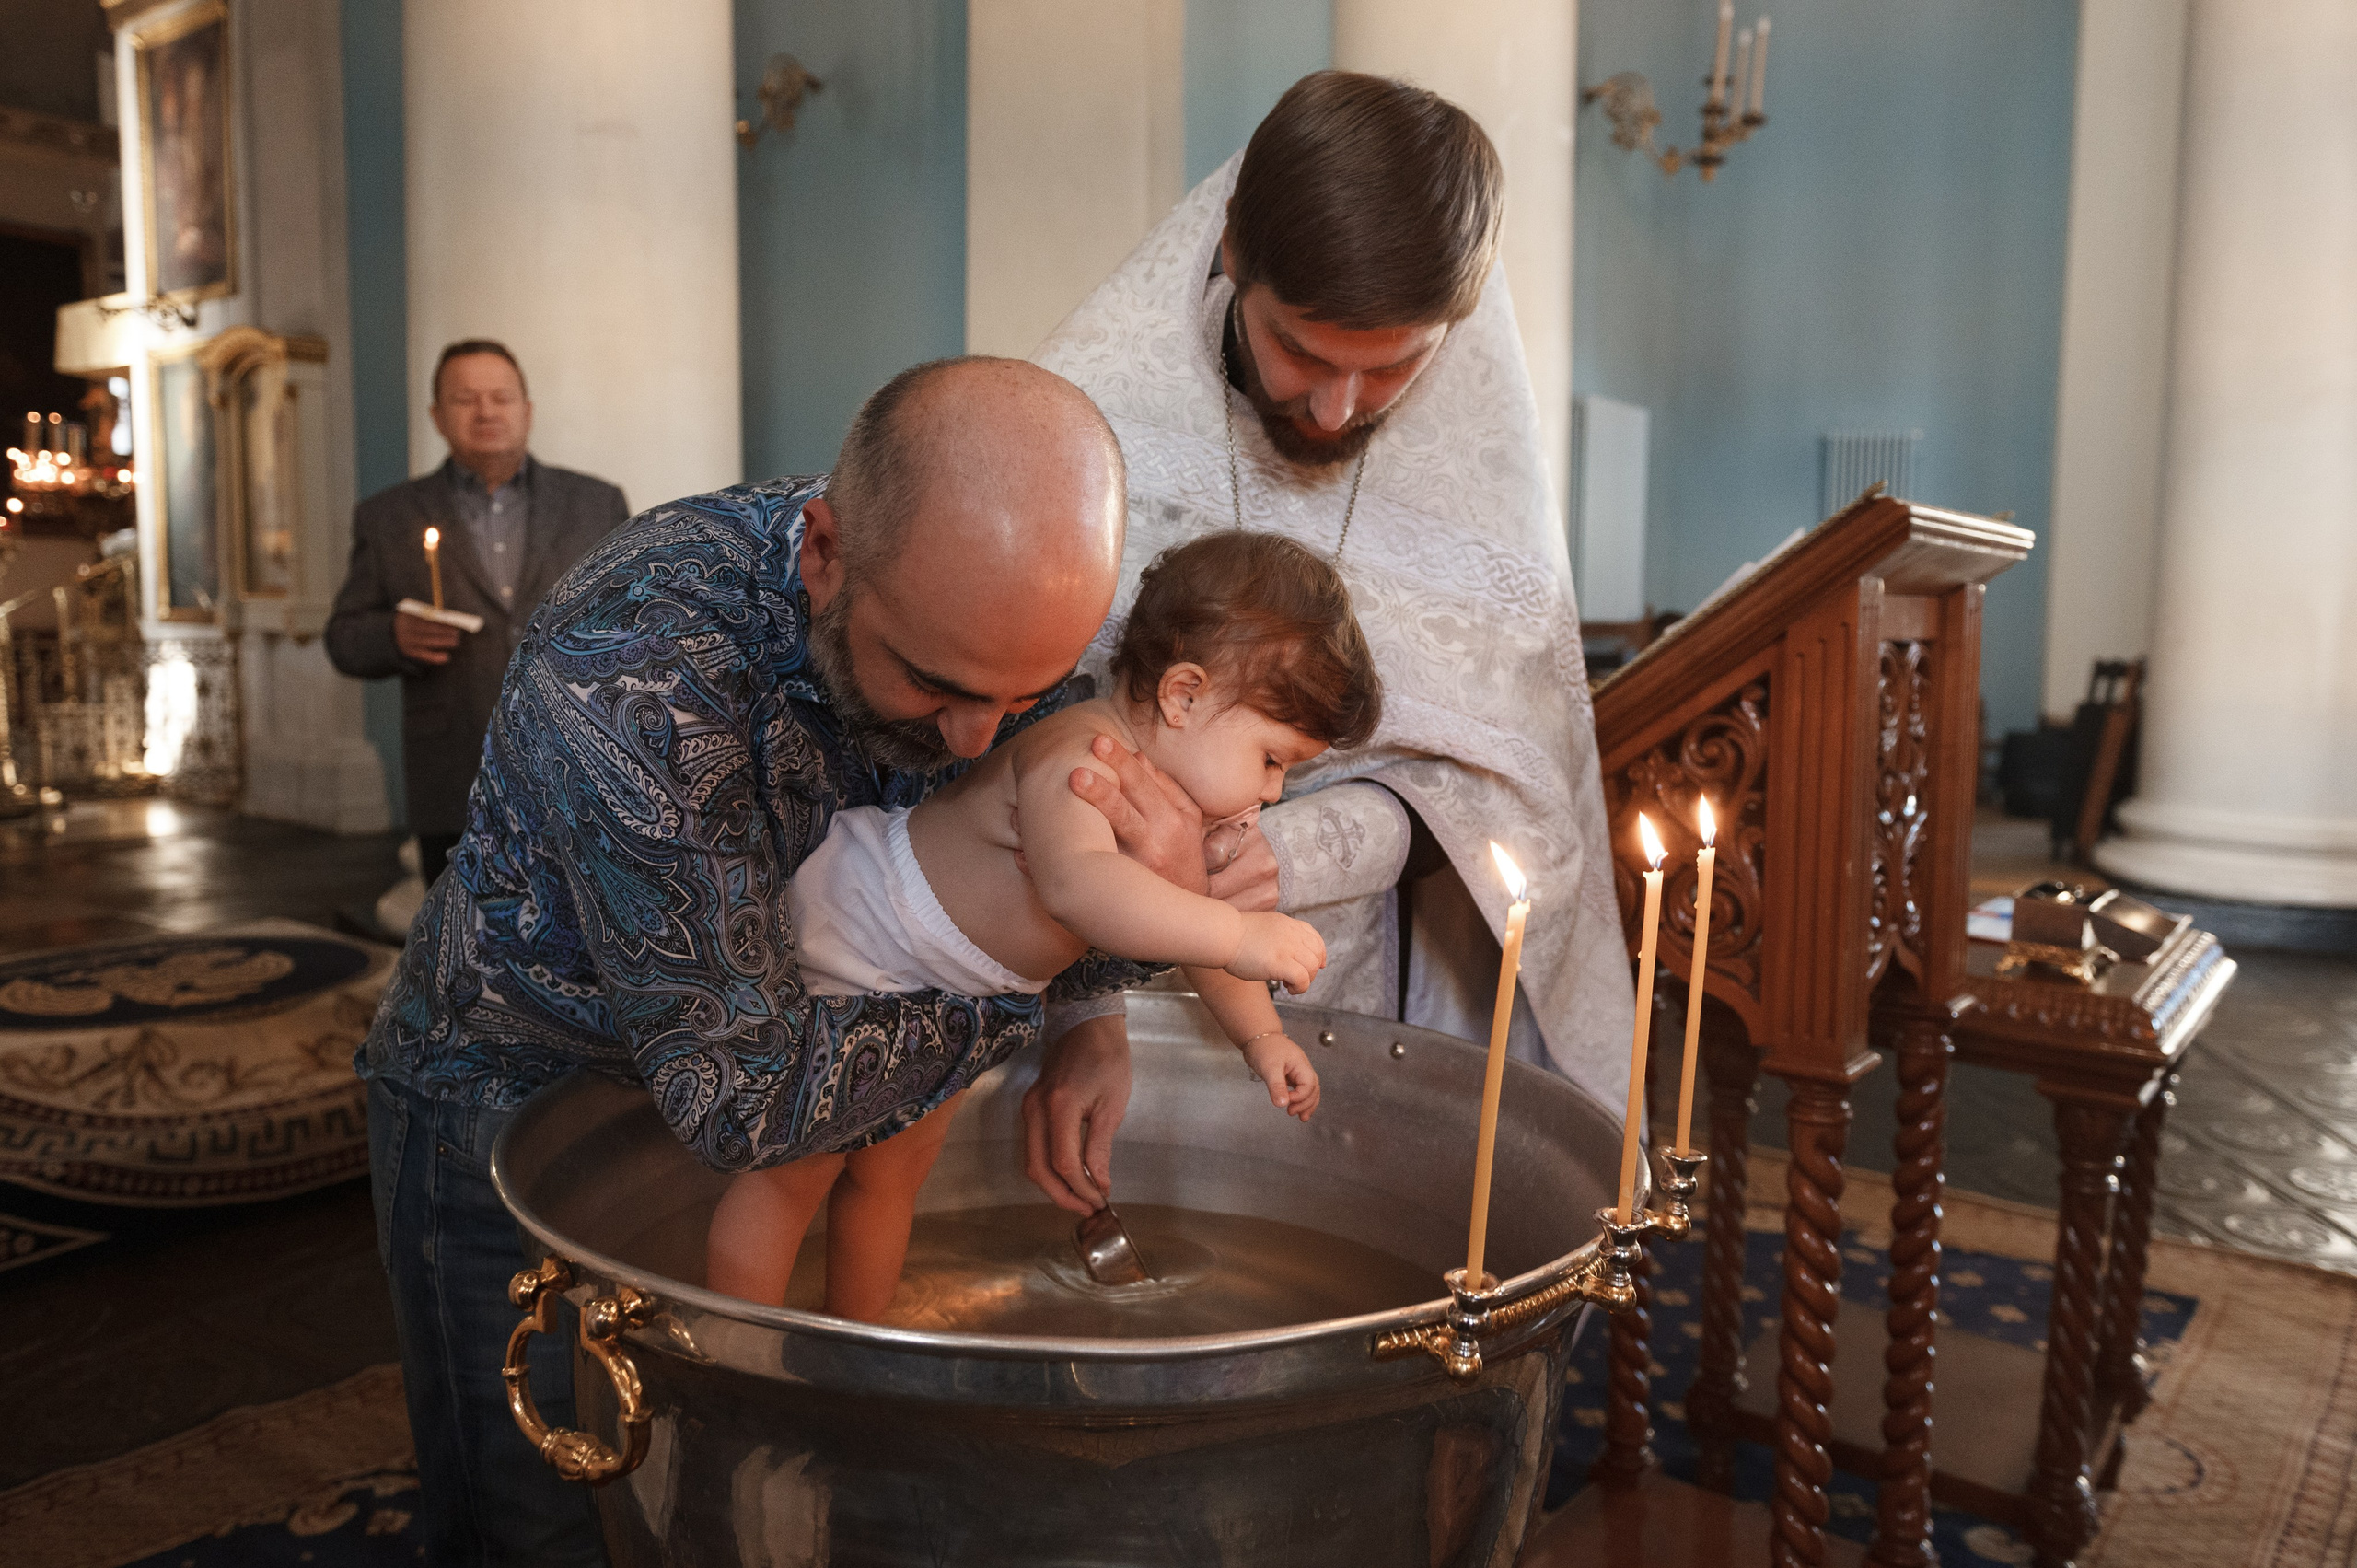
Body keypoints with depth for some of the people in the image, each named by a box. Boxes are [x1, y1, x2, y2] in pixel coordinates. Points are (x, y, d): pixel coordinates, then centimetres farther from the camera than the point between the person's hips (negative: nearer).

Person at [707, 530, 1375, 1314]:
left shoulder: (1177, 802, -6)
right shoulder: (1073, 755, -36)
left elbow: (1186, 922, 10)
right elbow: (1078, 886, -56)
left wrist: (1261, 1034, 6)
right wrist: (1238, 933, -59)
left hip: (939, 998, 9)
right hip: (835, 937, -9)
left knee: (890, 1176, 18)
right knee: (792, 1174, 1)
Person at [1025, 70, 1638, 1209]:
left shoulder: (1479, 437, -9)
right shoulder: (1092, 416, -18)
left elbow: (1500, 774, -8)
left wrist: (1296, 854, -26)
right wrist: (1080, 1009, -27)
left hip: (1391, 984, 3)